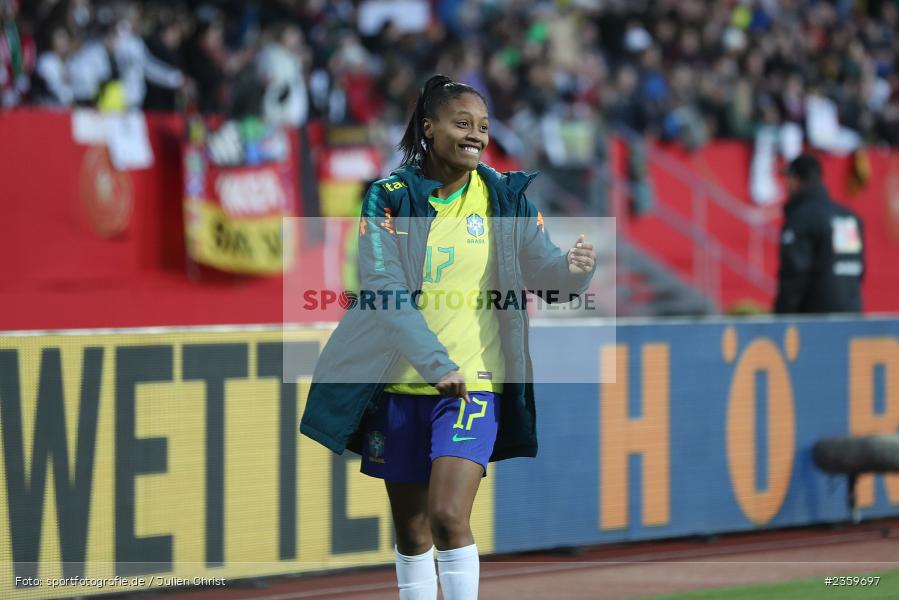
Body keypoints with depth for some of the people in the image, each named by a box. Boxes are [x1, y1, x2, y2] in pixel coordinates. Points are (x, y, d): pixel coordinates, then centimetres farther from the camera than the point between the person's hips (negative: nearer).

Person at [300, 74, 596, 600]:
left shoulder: (507, 198, 1)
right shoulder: (390, 197, -4)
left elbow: (543, 268, -5)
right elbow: (384, 287, -14)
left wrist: (572, 269, -30)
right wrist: (435, 363, -25)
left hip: (474, 382, -1)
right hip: (399, 382, 1)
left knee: (449, 516, -17)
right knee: (411, 530, 10)